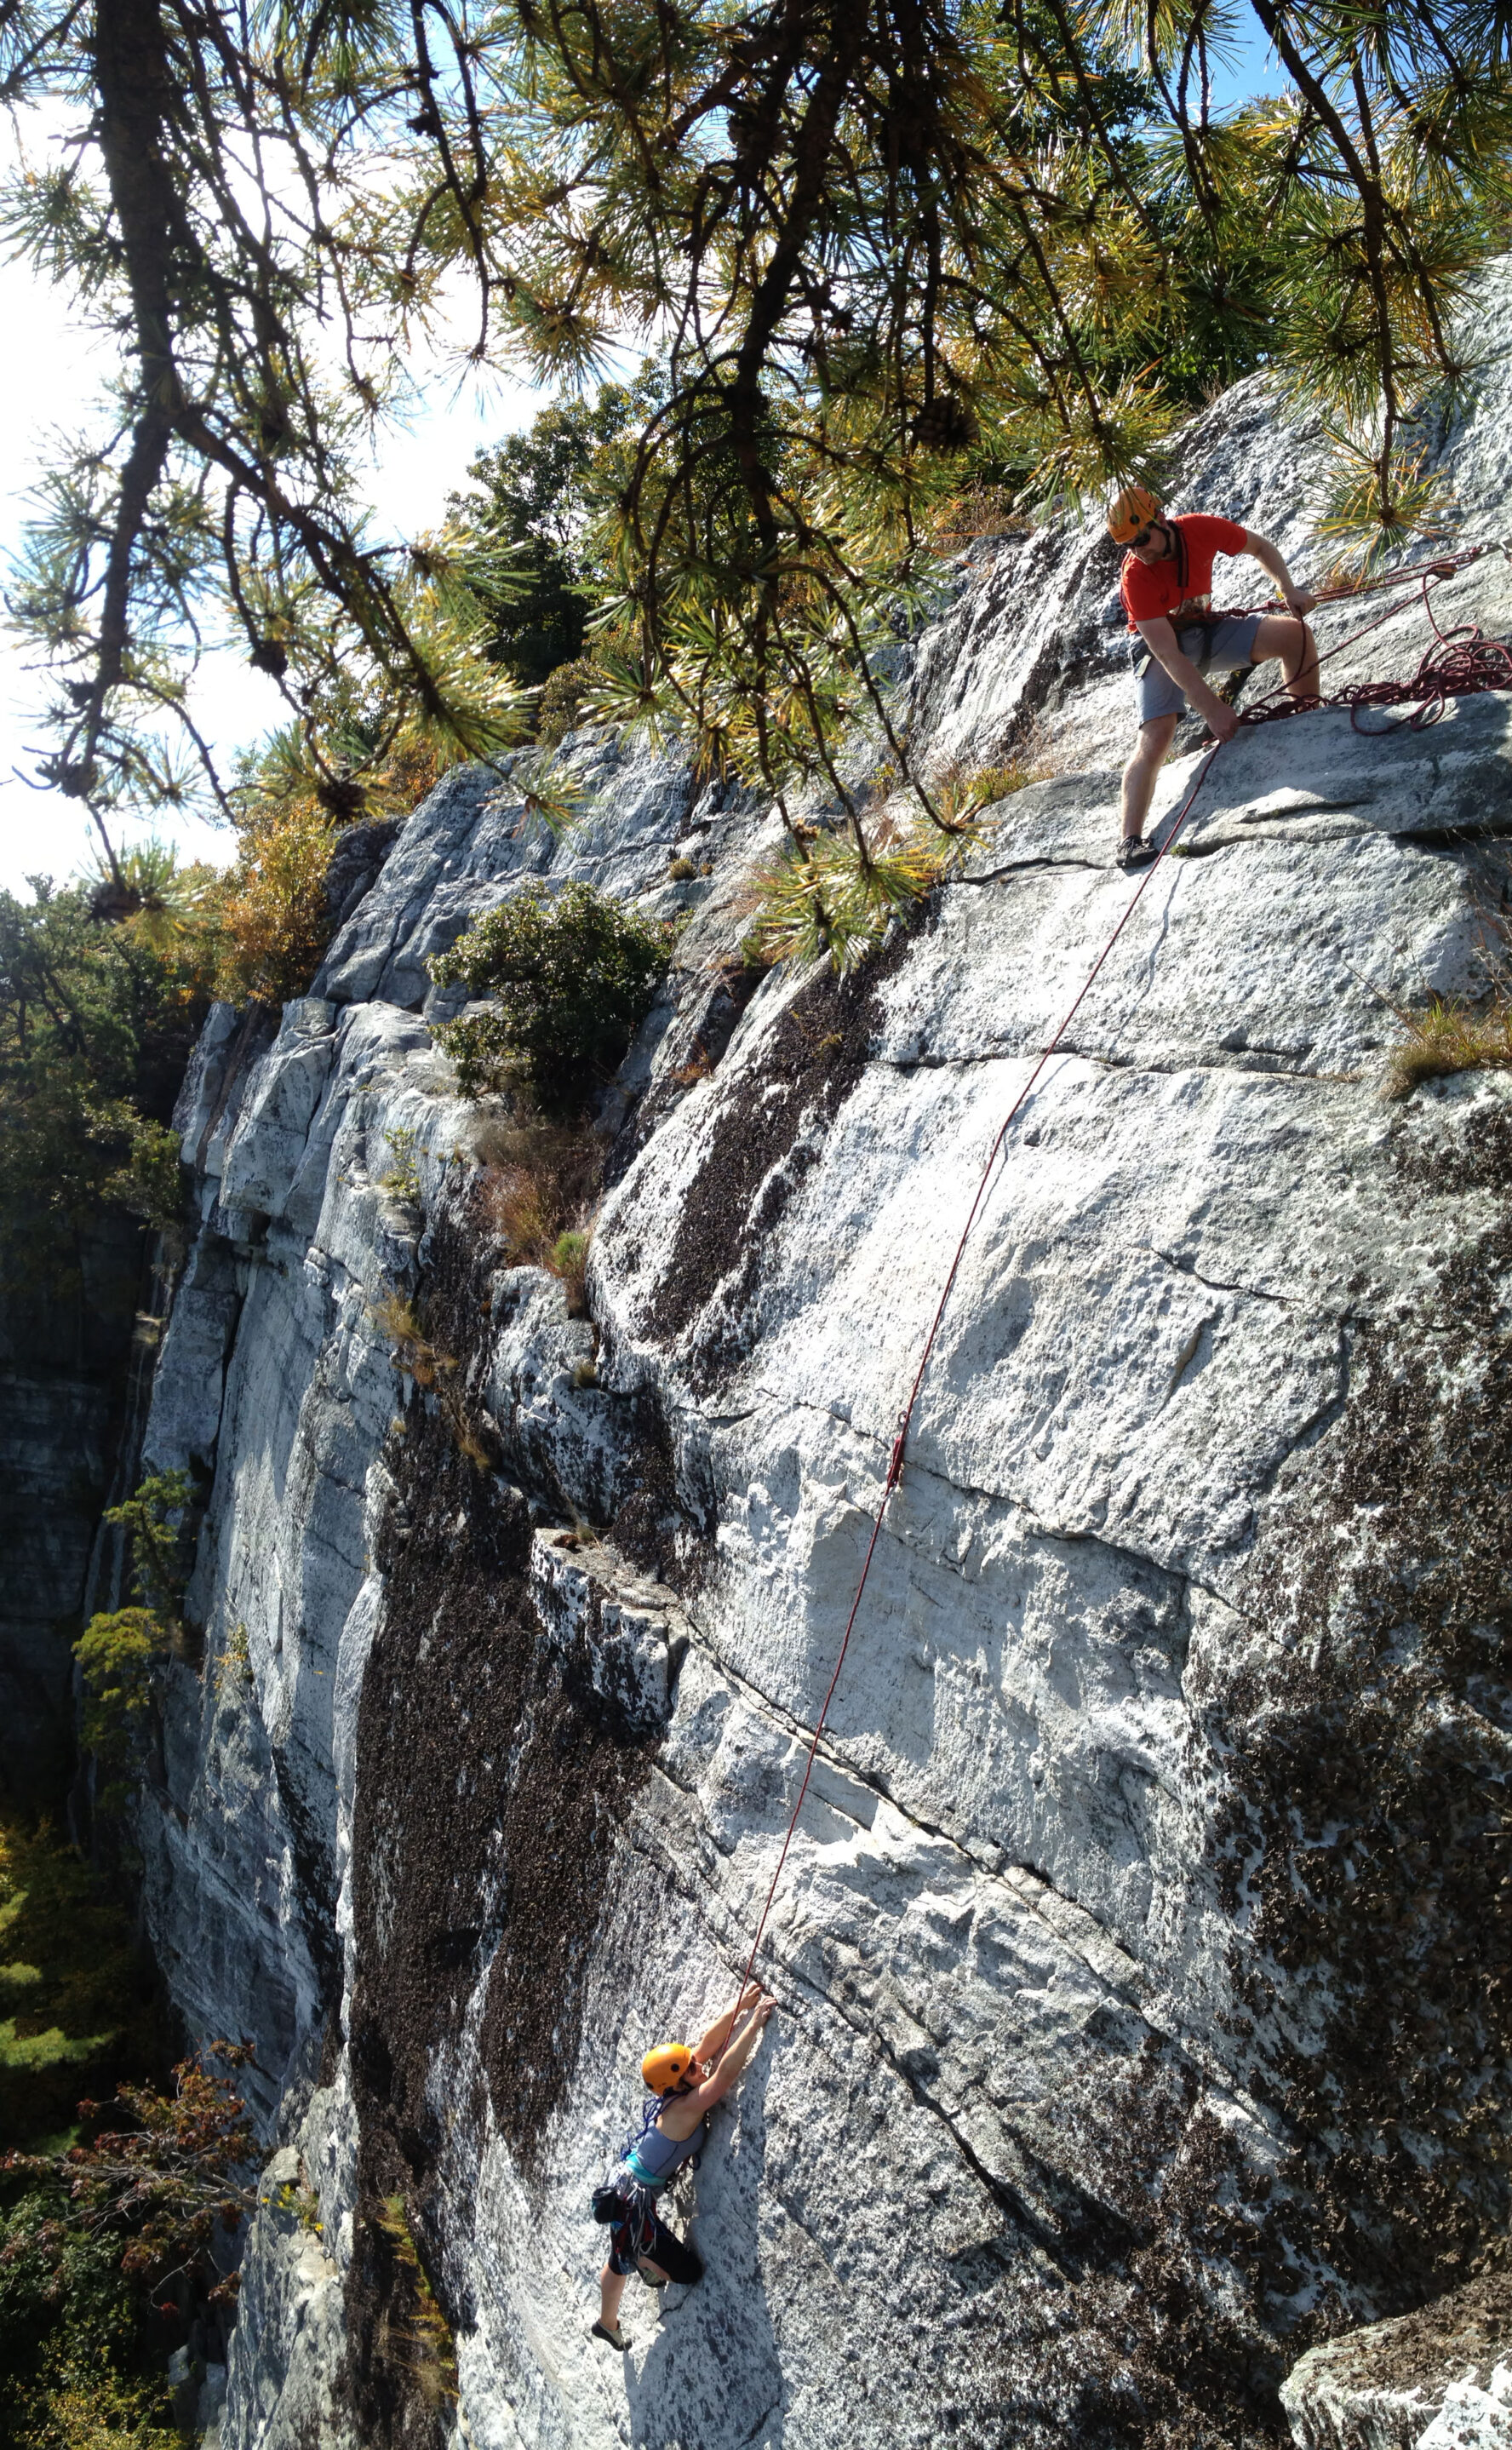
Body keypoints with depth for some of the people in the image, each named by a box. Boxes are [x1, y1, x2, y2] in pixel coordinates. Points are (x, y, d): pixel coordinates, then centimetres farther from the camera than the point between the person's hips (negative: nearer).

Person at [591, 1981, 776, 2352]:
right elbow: (727, 2072, -38)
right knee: (688, 2271, -4)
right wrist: (756, 2021, -38)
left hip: (624, 2192, 9)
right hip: (633, 2204, -9)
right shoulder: (685, 2108, -30)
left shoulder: (679, 2094, -6)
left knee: (619, 2263, 30)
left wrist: (741, 2006, -10)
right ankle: (646, 2262, 22)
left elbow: (708, 2043, -3)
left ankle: (607, 2322, 52)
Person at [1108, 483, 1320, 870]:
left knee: (1294, 632, -11)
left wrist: (1289, 590, -10)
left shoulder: (1201, 529, -16)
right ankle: (1130, 840, -28)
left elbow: (1260, 548, 4)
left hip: (1207, 630, 4)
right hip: (1160, 644, -4)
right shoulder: (1135, 576, -26)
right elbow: (1168, 653, -31)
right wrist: (1212, 708, -36)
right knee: (1156, 736, -25)